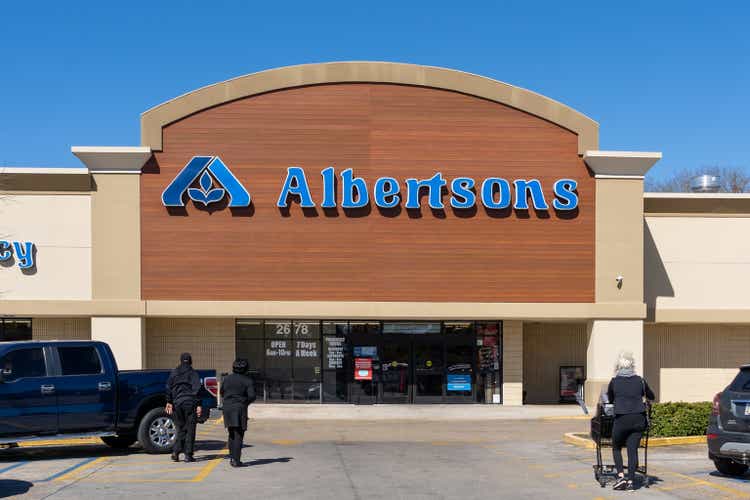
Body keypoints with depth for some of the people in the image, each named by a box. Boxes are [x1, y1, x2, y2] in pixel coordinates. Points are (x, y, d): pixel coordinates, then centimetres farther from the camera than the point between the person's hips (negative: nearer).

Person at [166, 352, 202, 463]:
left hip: (177, 404, 3)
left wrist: (169, 402, 12)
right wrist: (198, 405, -9)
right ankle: (188, 454, 0)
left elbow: (169, 388, 7)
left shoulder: (174, 373, 9)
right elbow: (197, 390, -9)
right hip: (190, 404, -3)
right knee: (190, 430, 3)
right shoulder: (193, 373, -3)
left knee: (180, 429, 13)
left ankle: (175, 452, -1)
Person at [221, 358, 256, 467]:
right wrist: (245, 402, 7)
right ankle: (236, 460, -3)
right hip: (240, 409, -4)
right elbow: (252, 396, -12)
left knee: (231, 433, 18)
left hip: (227, 409, 4)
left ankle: (232, 457, 13)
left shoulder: (227, 379, 6)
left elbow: (222, 393, 13)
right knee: (238, 435, 0)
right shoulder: (247, 380, -5)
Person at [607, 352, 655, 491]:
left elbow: (610, 399, 15)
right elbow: (651, 397, 21)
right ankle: (631, 481, 4)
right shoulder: (640, 381, 5)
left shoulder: (614, 381, 0)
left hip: (621, 419, -2)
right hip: (638, 419, 2)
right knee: (633, 449, 7)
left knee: (616, 448, 15)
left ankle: (621, 476, 1)